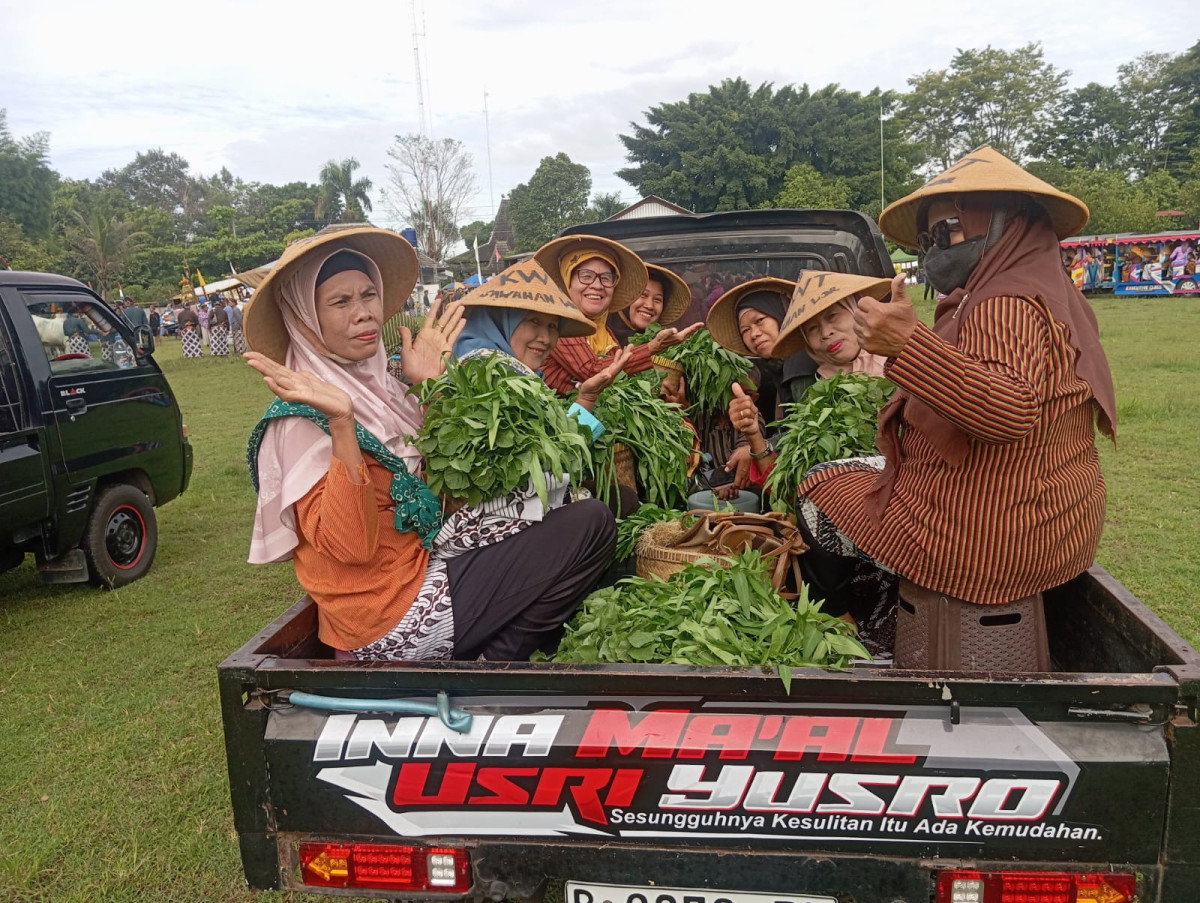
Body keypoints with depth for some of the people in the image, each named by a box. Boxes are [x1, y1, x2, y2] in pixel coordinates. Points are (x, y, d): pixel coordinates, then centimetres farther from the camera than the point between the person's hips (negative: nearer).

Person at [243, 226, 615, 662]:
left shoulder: (375, 384, 5)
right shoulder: (300, 420, -18)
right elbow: (352, 548, -27)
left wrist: (428, 388, 3)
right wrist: (340, 422, -34)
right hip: (388, 623, -8)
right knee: (591, 524, -10)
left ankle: (496, 651, 16)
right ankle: (498, 663, 7)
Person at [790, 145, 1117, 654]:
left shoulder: (1005, 304, -21)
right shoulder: (1056, 297, 11)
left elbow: (1012, 411, -37)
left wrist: (908, 343, -43)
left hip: (985, 536, -10)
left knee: (818, 492, 8)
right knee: (866, 470, 25)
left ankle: (876, 640, 24)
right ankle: (884, 625, 27)